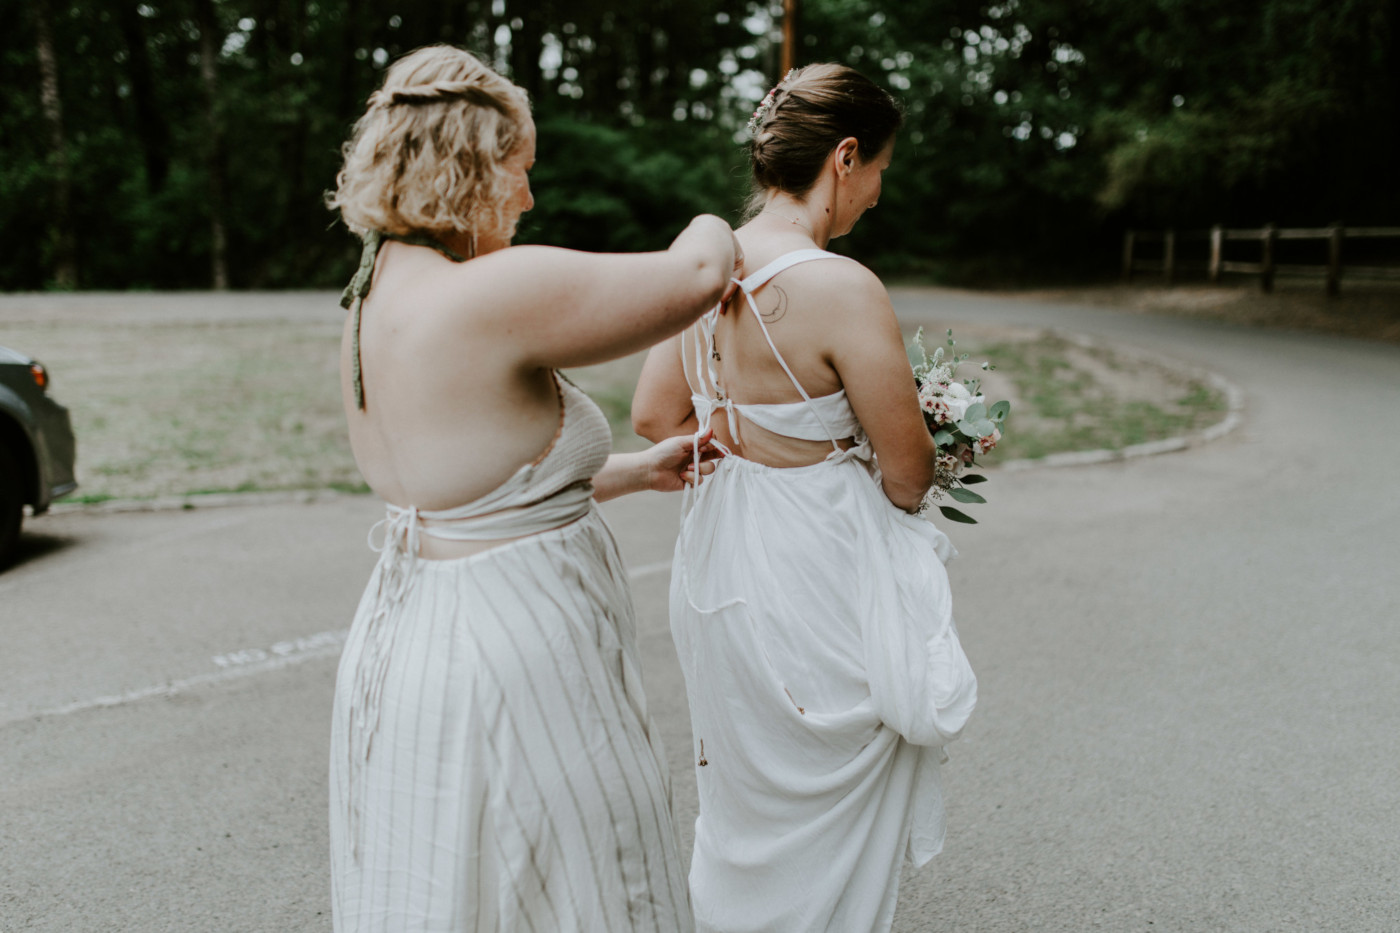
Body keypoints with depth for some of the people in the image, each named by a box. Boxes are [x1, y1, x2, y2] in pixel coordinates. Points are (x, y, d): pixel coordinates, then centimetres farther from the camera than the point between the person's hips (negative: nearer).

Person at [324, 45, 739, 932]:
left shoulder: (371, 302, 8)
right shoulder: (495, 295, -22)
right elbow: (698, 275, -18)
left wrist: (639, 470, 18)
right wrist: (713, 227, 6)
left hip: (403, 644, 9)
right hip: (511, 661, -9)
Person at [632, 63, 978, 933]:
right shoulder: (842, 288, -22)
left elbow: (654, 415, 10)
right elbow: (908, 471, -15)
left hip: (720, 558, 8)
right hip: (817, 571, -7)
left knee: (740, 804, 26)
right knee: (828, 818, 13)